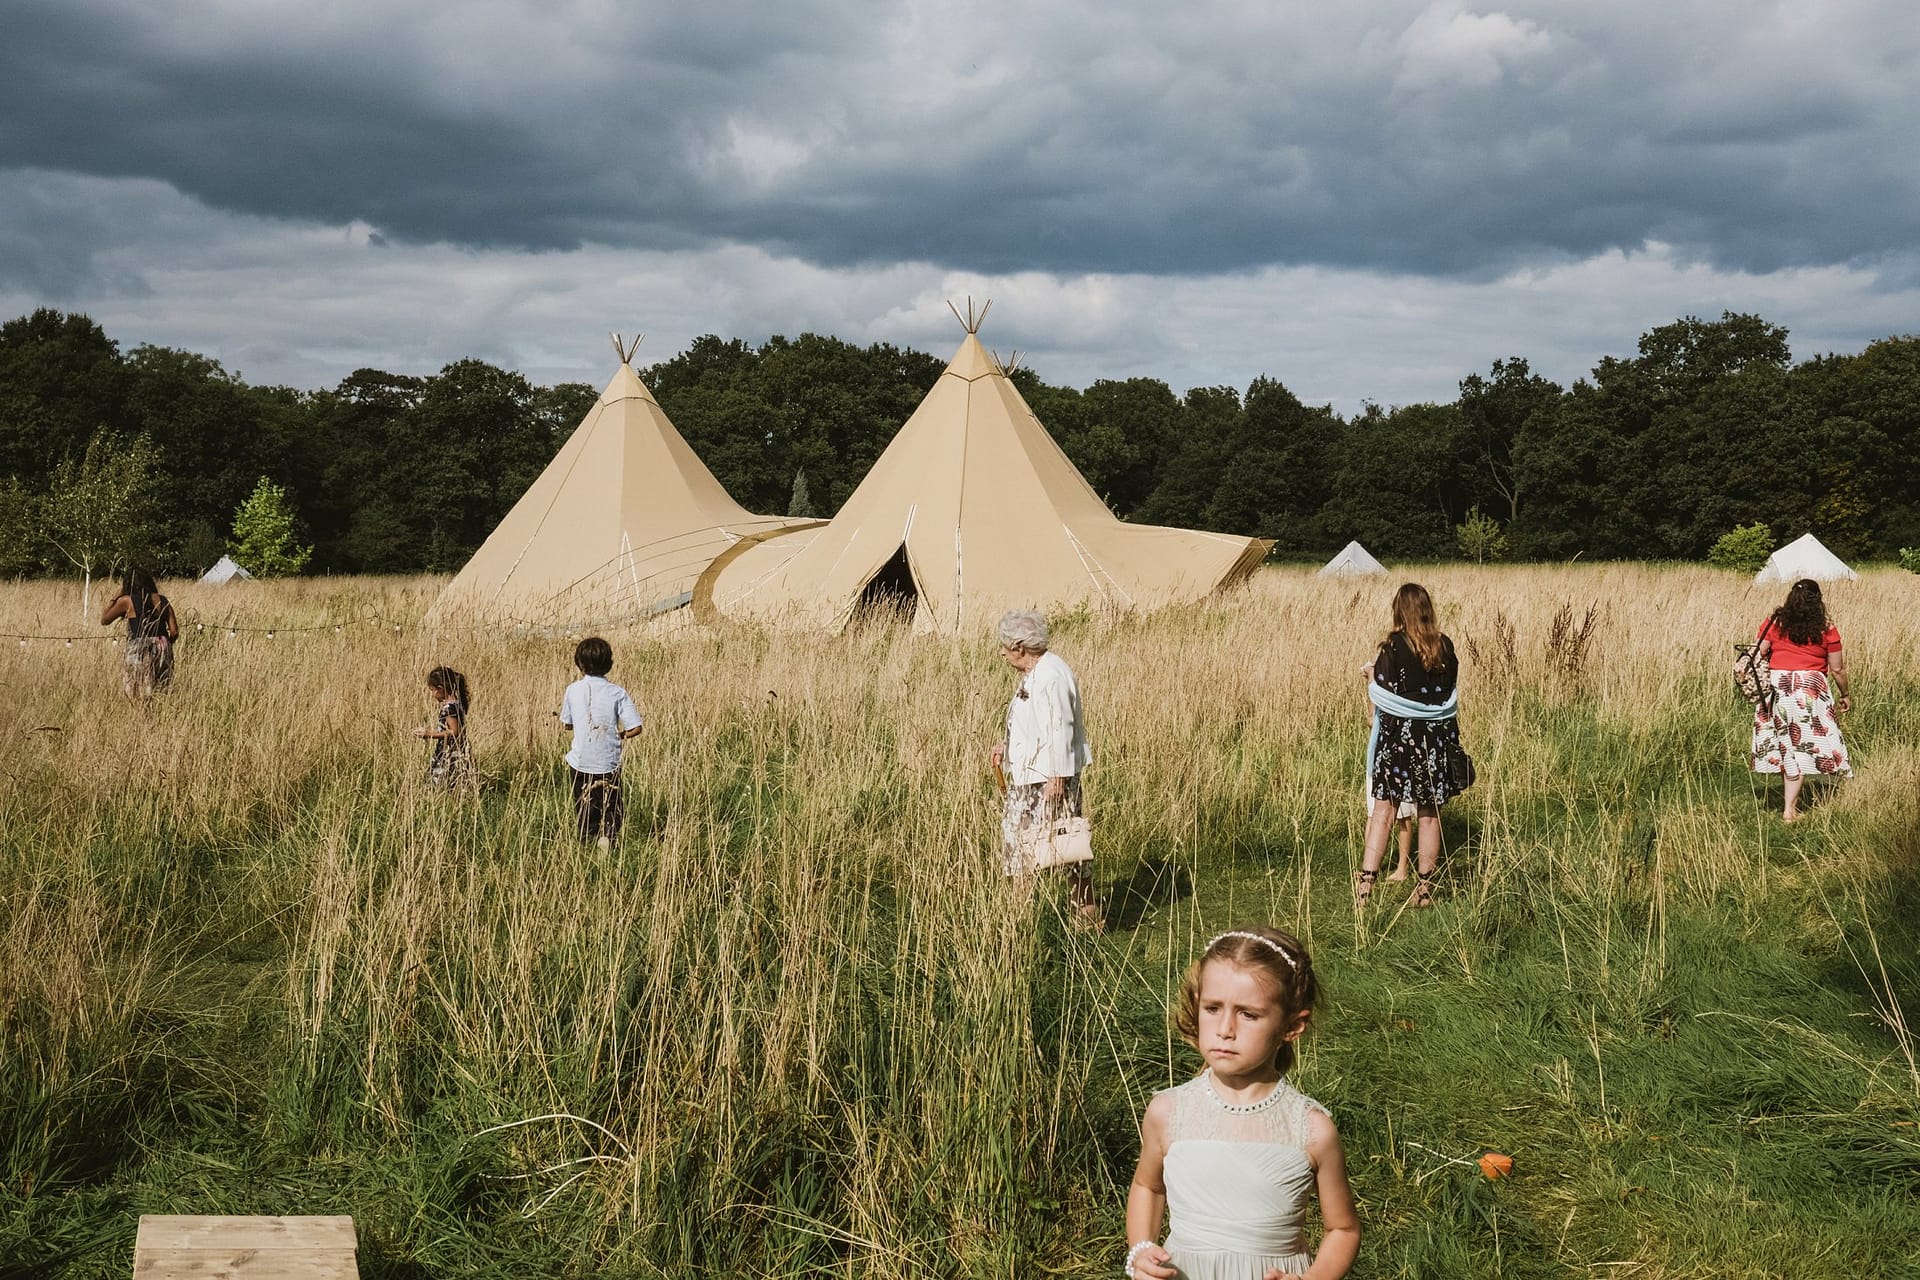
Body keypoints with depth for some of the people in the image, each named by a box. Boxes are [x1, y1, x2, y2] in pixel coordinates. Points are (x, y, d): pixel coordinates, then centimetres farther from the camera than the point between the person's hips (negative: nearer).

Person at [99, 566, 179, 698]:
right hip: (163, 651, 4)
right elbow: (174, 632, 6)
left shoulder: (127, 601, -3)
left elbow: (104, 620, 10)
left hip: (139, 653, -4)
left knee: (139, 697, -1)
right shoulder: (163, 601, 8)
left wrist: (115, 597, 15)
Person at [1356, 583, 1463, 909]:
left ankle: (1366, 882, -6)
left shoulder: (1393, 646, -10)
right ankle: (1425, 888, 15)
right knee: (1429, 813, 10)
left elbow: (1379, 693, -10)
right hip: (1437, 736, 4)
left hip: (1398, 734, -4)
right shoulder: (1445, 646, 3)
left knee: (1383, 809, 0)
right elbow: (1452, 692, 10)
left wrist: (1370, 676, 9)